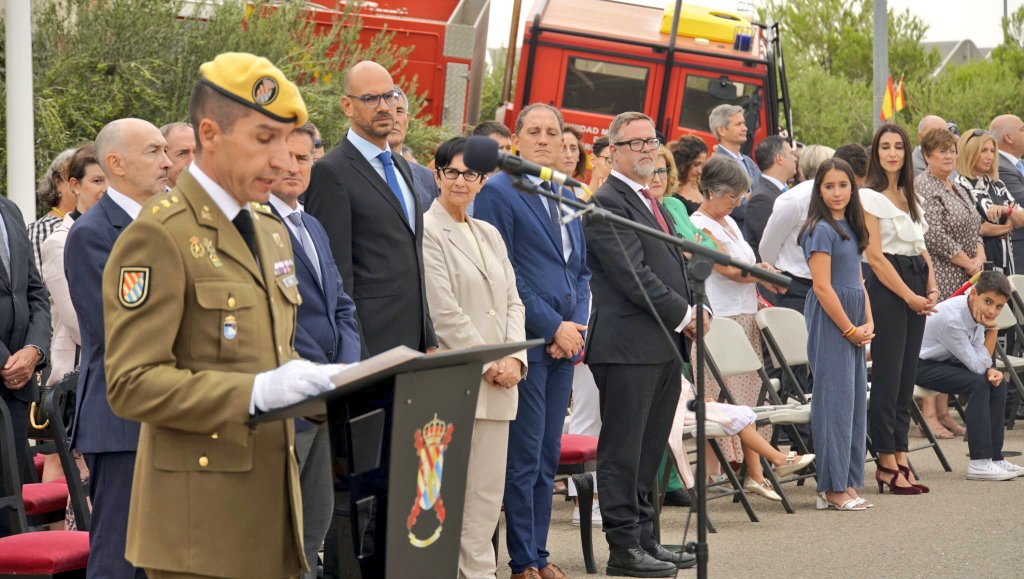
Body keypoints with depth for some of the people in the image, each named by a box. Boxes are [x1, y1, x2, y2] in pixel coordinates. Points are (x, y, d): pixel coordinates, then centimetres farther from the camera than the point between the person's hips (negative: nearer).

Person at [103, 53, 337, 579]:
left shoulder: (271, 231, 18)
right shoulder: (158, 237, -10)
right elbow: (131, 385, -17)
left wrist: (319, 384, 4)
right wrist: (256, 393, -26)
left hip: (272, 508, 8)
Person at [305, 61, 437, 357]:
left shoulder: (402, 167, 19)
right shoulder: (330, 172, -8)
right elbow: (336, 275, -12)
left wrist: (429, 342, 17)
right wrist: (355, 357, -16)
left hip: (413, 340, 8)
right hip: (370, 343, -8)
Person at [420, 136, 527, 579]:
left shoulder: (490, 235, 18)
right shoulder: (427, 232, -6)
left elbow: (512, 301, 15)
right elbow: (443, 311, -12)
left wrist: (514, 358, -1)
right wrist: (487, 363, -11)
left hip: (498, 379, 7)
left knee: (488, 489, 6)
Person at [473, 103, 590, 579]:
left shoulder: (569, 198, 17)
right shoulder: (498, 192, -6)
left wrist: (578, 325, 2)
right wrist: (553, 326, -13)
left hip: (563, 343, 7)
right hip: (526, 342, -7)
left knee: (548, 456, 10)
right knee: (524, 458, -4)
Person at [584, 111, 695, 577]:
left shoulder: (652, 202, 20)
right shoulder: (607, 203, -11)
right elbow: (632, 275, -18)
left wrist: (693, 312, 6)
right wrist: (682, 314, -12)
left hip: (664, 345, 9)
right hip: (628, 345, -9)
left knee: (650, 448, 12)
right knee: (624, 449, -4)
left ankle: (644, 538, 18)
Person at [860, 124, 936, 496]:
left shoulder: (910, 198, 16)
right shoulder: (869, 197, -7)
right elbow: (875, 256, -12)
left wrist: (931, 289, 2)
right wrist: (910, 296, -14)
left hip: (916, 291, 7)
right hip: (887, 288, -7)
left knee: (907, 375, 8)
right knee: (887, 376, -5)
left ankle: (900, 457, 11)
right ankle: (887, 462, -1)